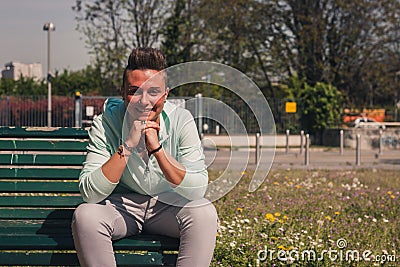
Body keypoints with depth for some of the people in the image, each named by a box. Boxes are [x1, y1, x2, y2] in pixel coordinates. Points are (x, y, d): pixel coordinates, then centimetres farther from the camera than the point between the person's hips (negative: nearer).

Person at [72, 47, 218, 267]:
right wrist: (127, 146, -33)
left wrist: (157, 148, -34)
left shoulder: (181, 120, -16)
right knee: (85, 215, -30)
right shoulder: (106, 123, -17)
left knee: (204, 213, -30)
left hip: (168, 204, 0)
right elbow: (89, 193, -25)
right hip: (121, 205, 0)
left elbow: (198, 190, -24)